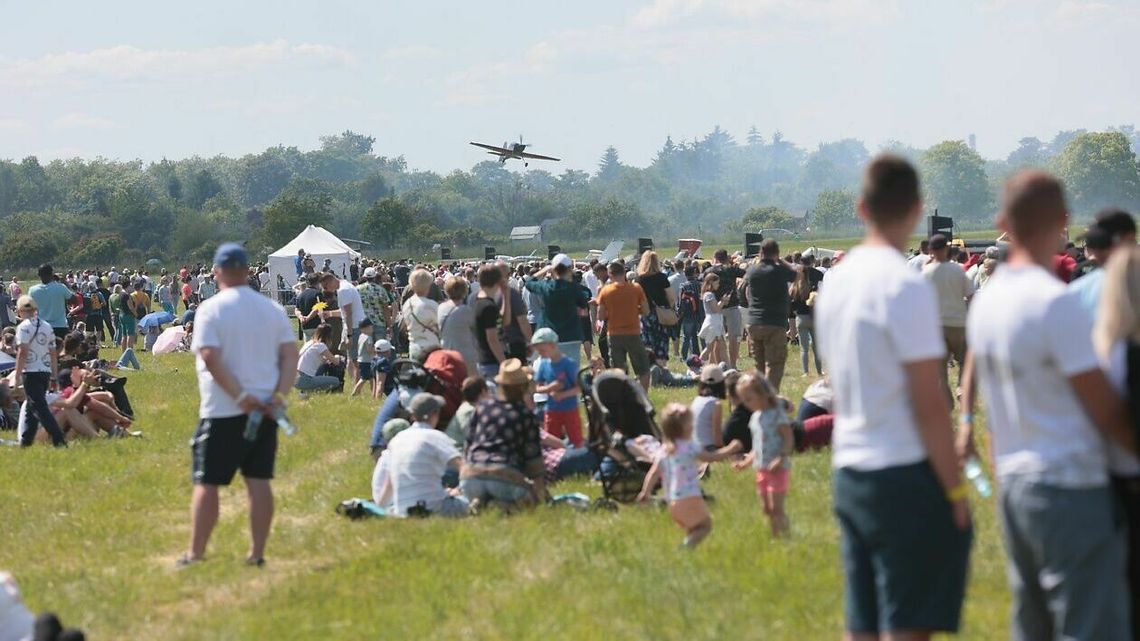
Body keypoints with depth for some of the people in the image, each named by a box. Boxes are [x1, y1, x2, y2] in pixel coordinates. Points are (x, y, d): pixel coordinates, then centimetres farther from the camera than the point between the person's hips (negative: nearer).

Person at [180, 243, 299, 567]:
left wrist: (240, 396, -16)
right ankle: (257, 553, 6)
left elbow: (211, 358, -18)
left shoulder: (211, 309, -7)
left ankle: (195, 554, 3)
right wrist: (280, 394, -6)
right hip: (265, 410, 5)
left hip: (222, 411, -4)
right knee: (259, 481, 6)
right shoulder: (272, 309, 8)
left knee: (207, 482, 2)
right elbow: (290, 354, 2)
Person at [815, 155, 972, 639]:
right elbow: (928, 404, -16)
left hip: (848, 472, 8)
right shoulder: (905, 286, -15)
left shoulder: (836, 280, 10)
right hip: (906, 473, -8)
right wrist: (955, 490, -10)